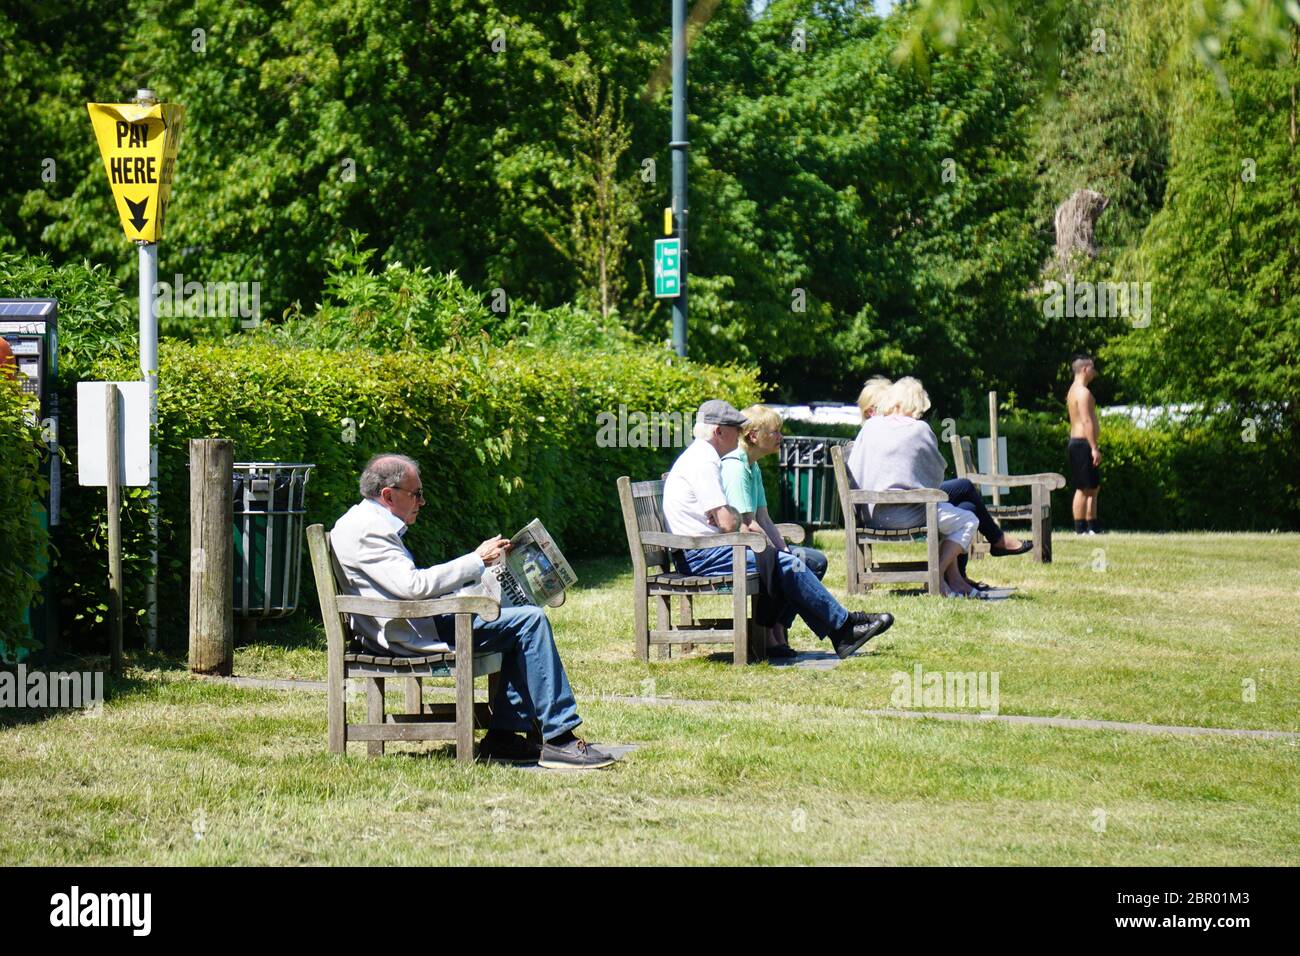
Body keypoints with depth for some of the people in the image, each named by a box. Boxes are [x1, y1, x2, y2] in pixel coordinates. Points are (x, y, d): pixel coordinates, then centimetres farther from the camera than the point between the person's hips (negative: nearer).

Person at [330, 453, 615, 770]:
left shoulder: (367, 523, 19)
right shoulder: (367, 529, -15)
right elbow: (414, 585, -25)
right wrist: (477, 560, -17)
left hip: (415, 623, 11)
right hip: (411, 634, -11)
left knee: (524, 619, 14)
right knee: (530, 621, -14)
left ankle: (504, 736, 7)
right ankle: (558, 738, -13)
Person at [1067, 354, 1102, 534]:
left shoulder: (1074, 391, 19)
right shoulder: (1083, 392, -14)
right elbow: (1087, 421, -21)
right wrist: (1094, 448, -23)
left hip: (1077, 443, 11)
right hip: (1083, 443, -11)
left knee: (1093, 487, 15)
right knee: (1084, 489, -8)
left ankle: (1092, 526, 17)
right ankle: (1081, 528, -8)